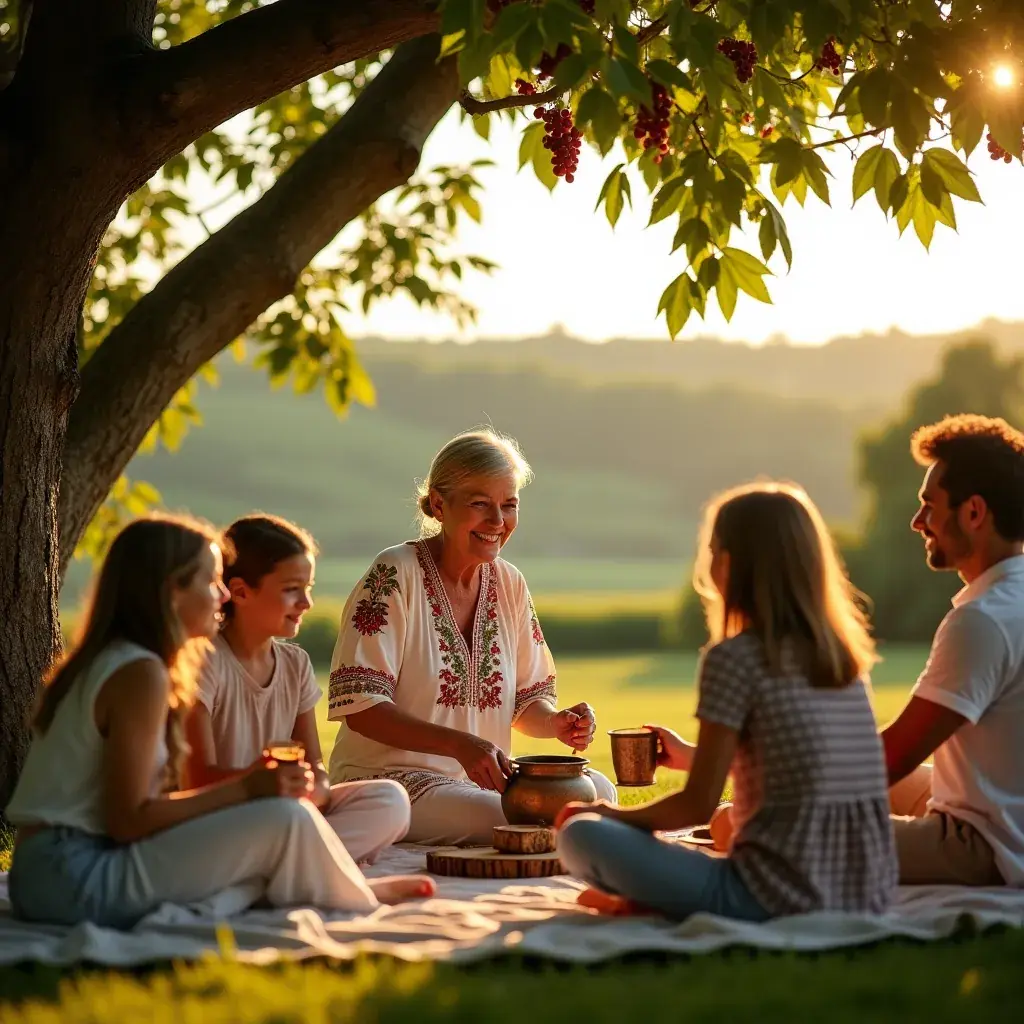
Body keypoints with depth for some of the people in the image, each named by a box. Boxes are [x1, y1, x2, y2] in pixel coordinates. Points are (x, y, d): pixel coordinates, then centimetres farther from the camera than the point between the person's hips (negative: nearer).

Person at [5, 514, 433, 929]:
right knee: (288, 817, -14)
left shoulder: (103, 663, 15)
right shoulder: (142, 674, -14)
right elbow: (129, 819, -18)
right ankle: (358, 900, 10)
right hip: (78, 880, -10)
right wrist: (246, 788, -13)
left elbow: (124, 804, 10)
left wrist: (253, 780, 4)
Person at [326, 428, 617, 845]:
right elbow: (360, 708, -17)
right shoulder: (394, 575, -12)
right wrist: (461, 745, -29)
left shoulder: (509, 584, 8)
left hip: (481, 779, 7)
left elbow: (527, 701, 14)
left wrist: (555, 722, -11)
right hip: (388, 776, -7)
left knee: (595, 792, -15)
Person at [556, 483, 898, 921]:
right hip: (869, 897, 6)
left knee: (580, 832, 1)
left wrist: (614, 814, 11)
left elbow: (698, 805, -7)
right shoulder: (842, 655, 11)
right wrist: (690, 756, 37)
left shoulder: (734, 658, -9)